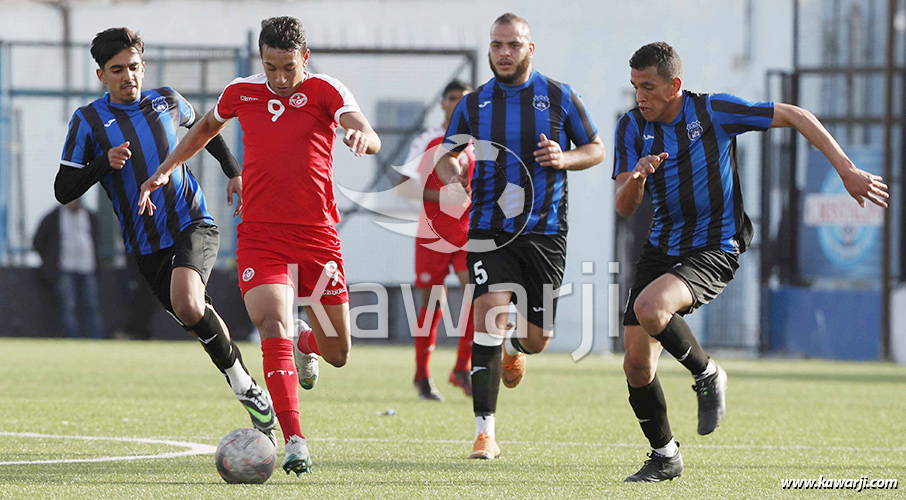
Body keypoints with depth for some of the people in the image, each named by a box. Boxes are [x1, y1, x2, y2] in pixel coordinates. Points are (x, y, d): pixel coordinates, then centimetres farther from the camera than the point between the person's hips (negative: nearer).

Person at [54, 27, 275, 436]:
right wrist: (105, 163, -20)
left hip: (193, 226, -1)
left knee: (187, 305, -27)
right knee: (198, 322, 3)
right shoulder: (88, 121, -3)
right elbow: (63, 191, -5)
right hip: (146, 248, 1)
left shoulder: (165, 101, 4)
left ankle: (240, 379, -12)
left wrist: (233, 172, 20)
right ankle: (244, 387, 21)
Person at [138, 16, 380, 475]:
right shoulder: (241, 93, 6)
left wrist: (361, 136, -44)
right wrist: (164, 171, 23)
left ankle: (307, 342, 46)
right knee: (274, 326, -23)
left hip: (317, 235, 0)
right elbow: (206, 128, 28)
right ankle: (294, 442, -25)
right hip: (259, 235, 0)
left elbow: (371, 140, -20)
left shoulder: (325, 91, -3)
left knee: (337, 354, 8)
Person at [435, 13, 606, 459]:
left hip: (544, 232, 1)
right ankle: (485, 434, -17)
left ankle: (515, 346, 46)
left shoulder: (559, 98, 3)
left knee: (536, 338, 4)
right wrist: (451, 174, -10)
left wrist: (565, 159, -12)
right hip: (489, 232, -1)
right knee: (489, 318, -19)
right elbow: (447, 157, 14)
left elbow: (596, 149, 10)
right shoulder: (473, 104, 6)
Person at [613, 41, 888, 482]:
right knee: (636, 364, -2)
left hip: (714, 252, -5)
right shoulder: (632, 128, 0)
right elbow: (624, 208, -3)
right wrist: (637, 177, -26)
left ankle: (707, 374, -5)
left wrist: (846, 170, -9)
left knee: (649, 307, -33)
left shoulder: (713, 111, -11)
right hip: (661, 248, 5)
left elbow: (794, 116, -5)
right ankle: (664, 457, 18)